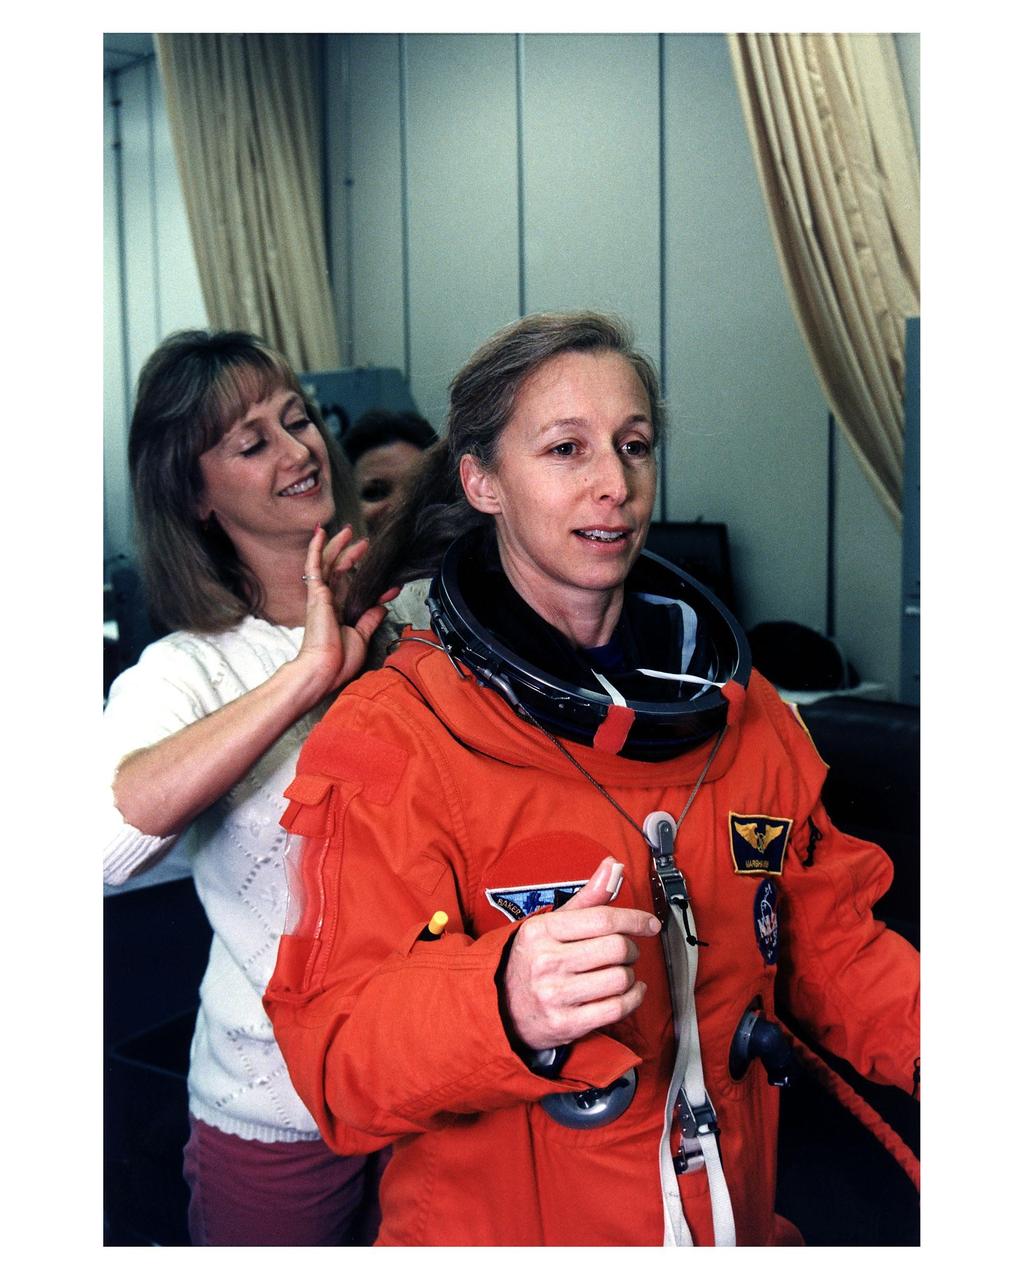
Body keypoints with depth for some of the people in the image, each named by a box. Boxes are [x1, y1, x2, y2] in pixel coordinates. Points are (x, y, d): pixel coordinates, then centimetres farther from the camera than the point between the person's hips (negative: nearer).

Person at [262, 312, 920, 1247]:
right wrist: (504, 1006, -42)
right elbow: (335, 1047, -22)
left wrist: (931, 1031, -17)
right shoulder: (393, 739, -17)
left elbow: (829, 941, 2)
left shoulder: (742, 709, -1)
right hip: (490, 1224, -4)